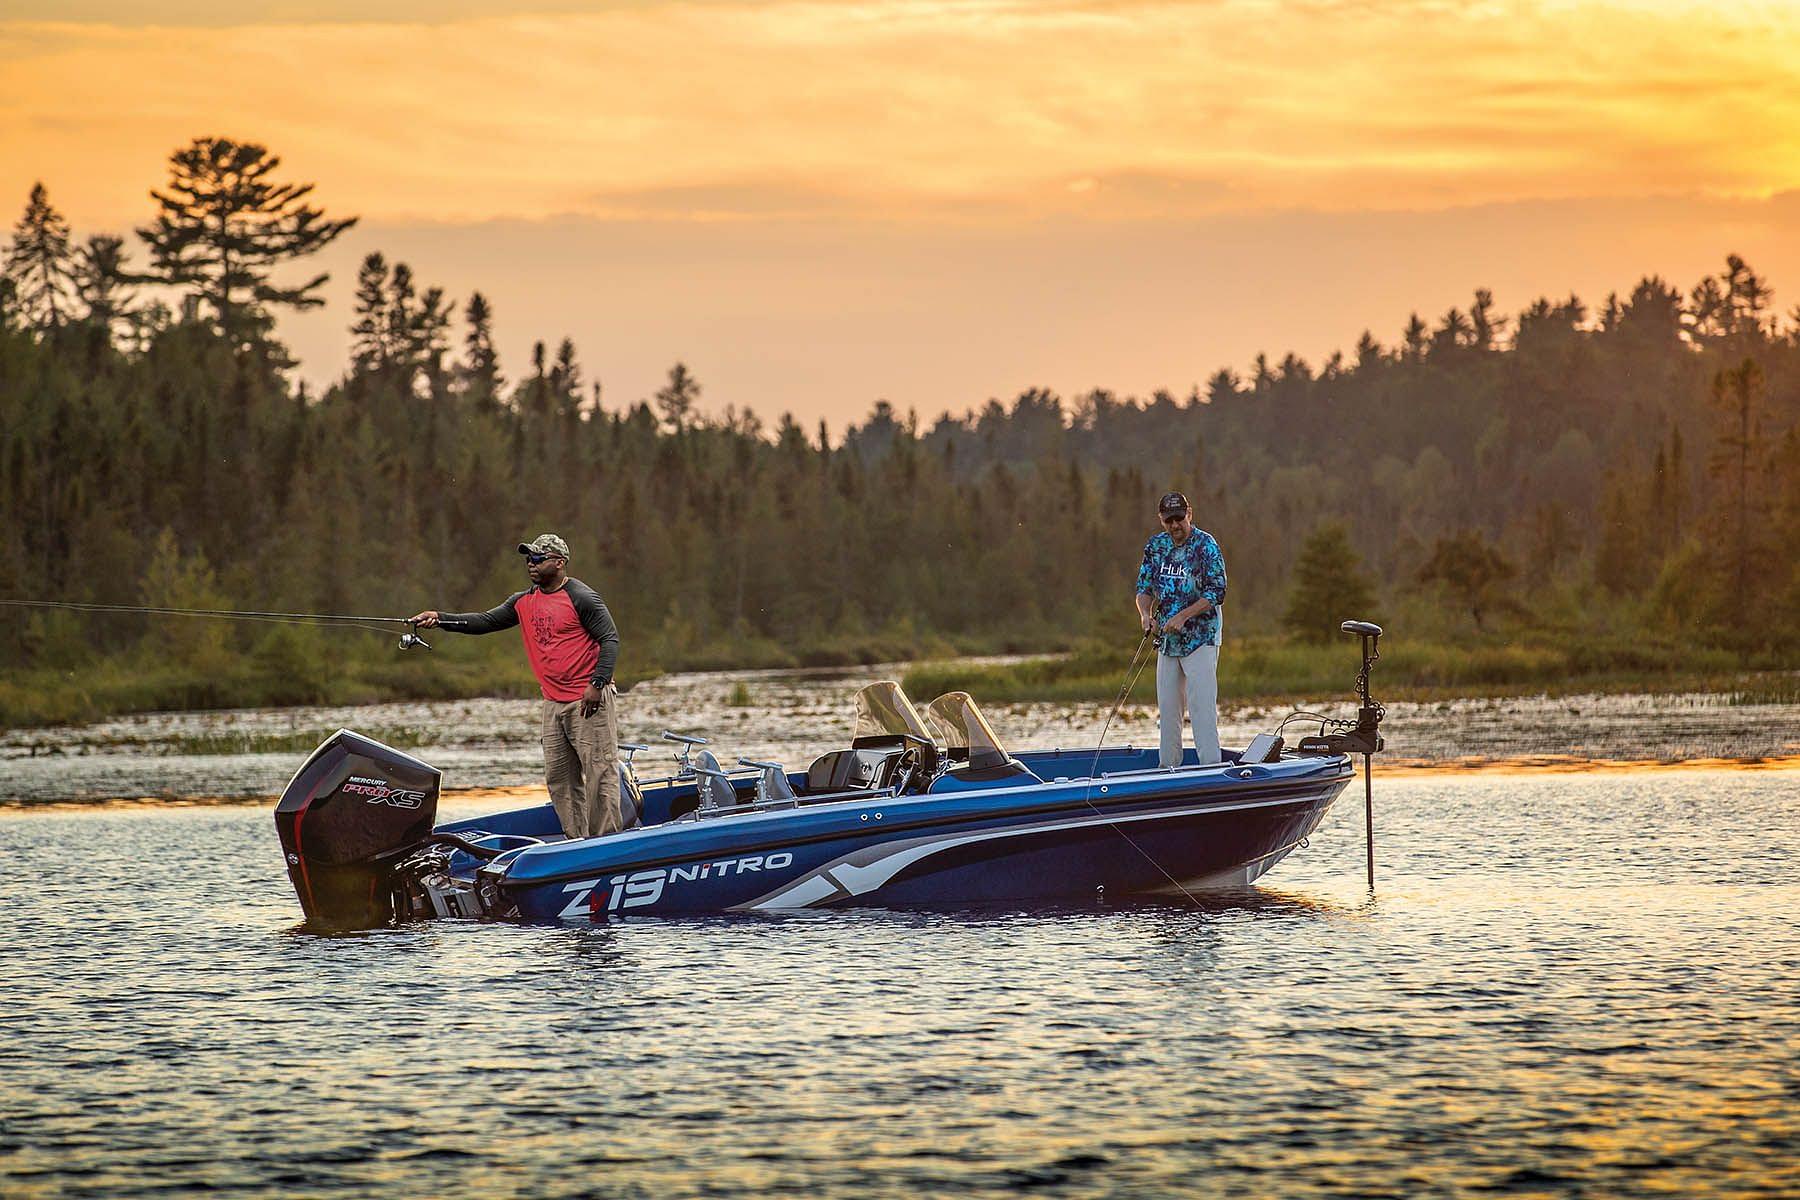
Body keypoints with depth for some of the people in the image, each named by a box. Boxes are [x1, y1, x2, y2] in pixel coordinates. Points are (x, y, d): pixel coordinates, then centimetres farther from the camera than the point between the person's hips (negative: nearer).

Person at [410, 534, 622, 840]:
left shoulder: (581, 598, -8)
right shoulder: (524, 602, 13)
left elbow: (610, 639, -11)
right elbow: (485, 622, 10)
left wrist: (597, 683, -20)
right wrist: (440, 619, -2)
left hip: (589, 700, -8)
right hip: (554, 704, 8)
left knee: (600, 771, -8)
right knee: (558, 778, 8)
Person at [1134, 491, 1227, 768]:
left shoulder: (1205, 545, -9)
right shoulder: (1155, 546, 8)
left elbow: (1216, 592, -14)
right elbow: (1145, 588, 11)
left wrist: (1183, 616, -21)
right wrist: (1146, 613, -10)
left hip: (1200, 638, -6)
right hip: (1167, 639, 6)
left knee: (1201, 704, -13)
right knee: (1167, 706, 7)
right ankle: (1168, 768, 14)